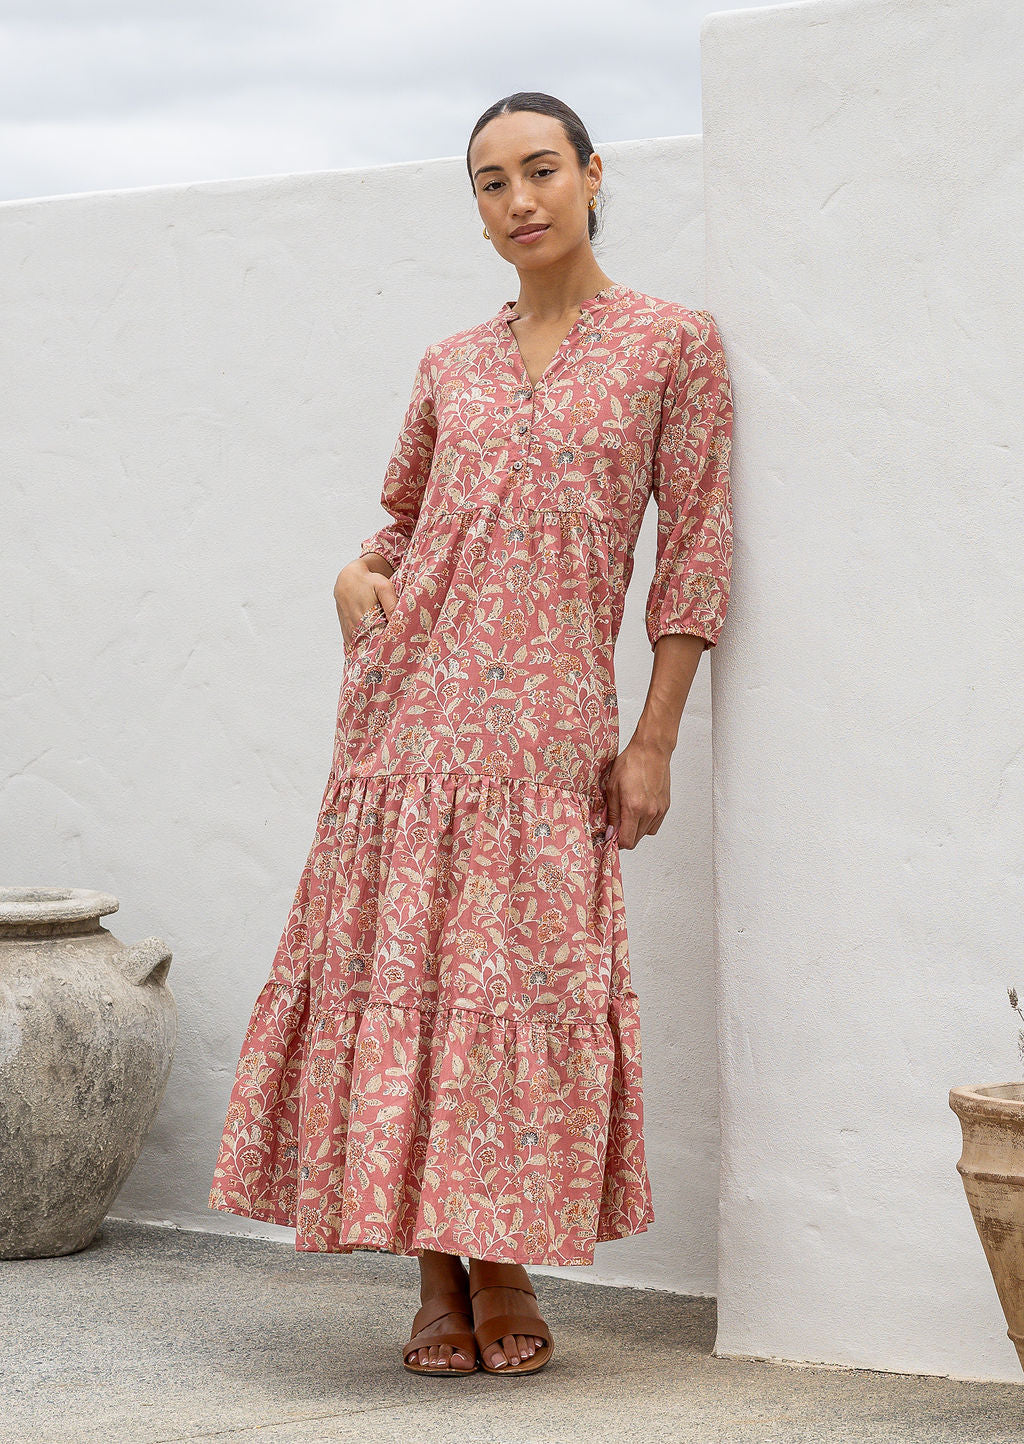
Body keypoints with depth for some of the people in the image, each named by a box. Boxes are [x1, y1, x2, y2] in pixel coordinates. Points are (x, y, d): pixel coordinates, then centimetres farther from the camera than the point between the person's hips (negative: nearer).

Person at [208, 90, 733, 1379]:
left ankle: (506, 1267, 9)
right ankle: (437, 1278, 7)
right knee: (402, 970, -1)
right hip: (413, 696, 3)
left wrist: (654, 739, -5)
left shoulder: (673, 344, 3)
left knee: (530, 979, -5)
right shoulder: (451, 369, 13)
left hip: (551, 721, -3)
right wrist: (358, 575, 1)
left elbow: (695, 549, 0)